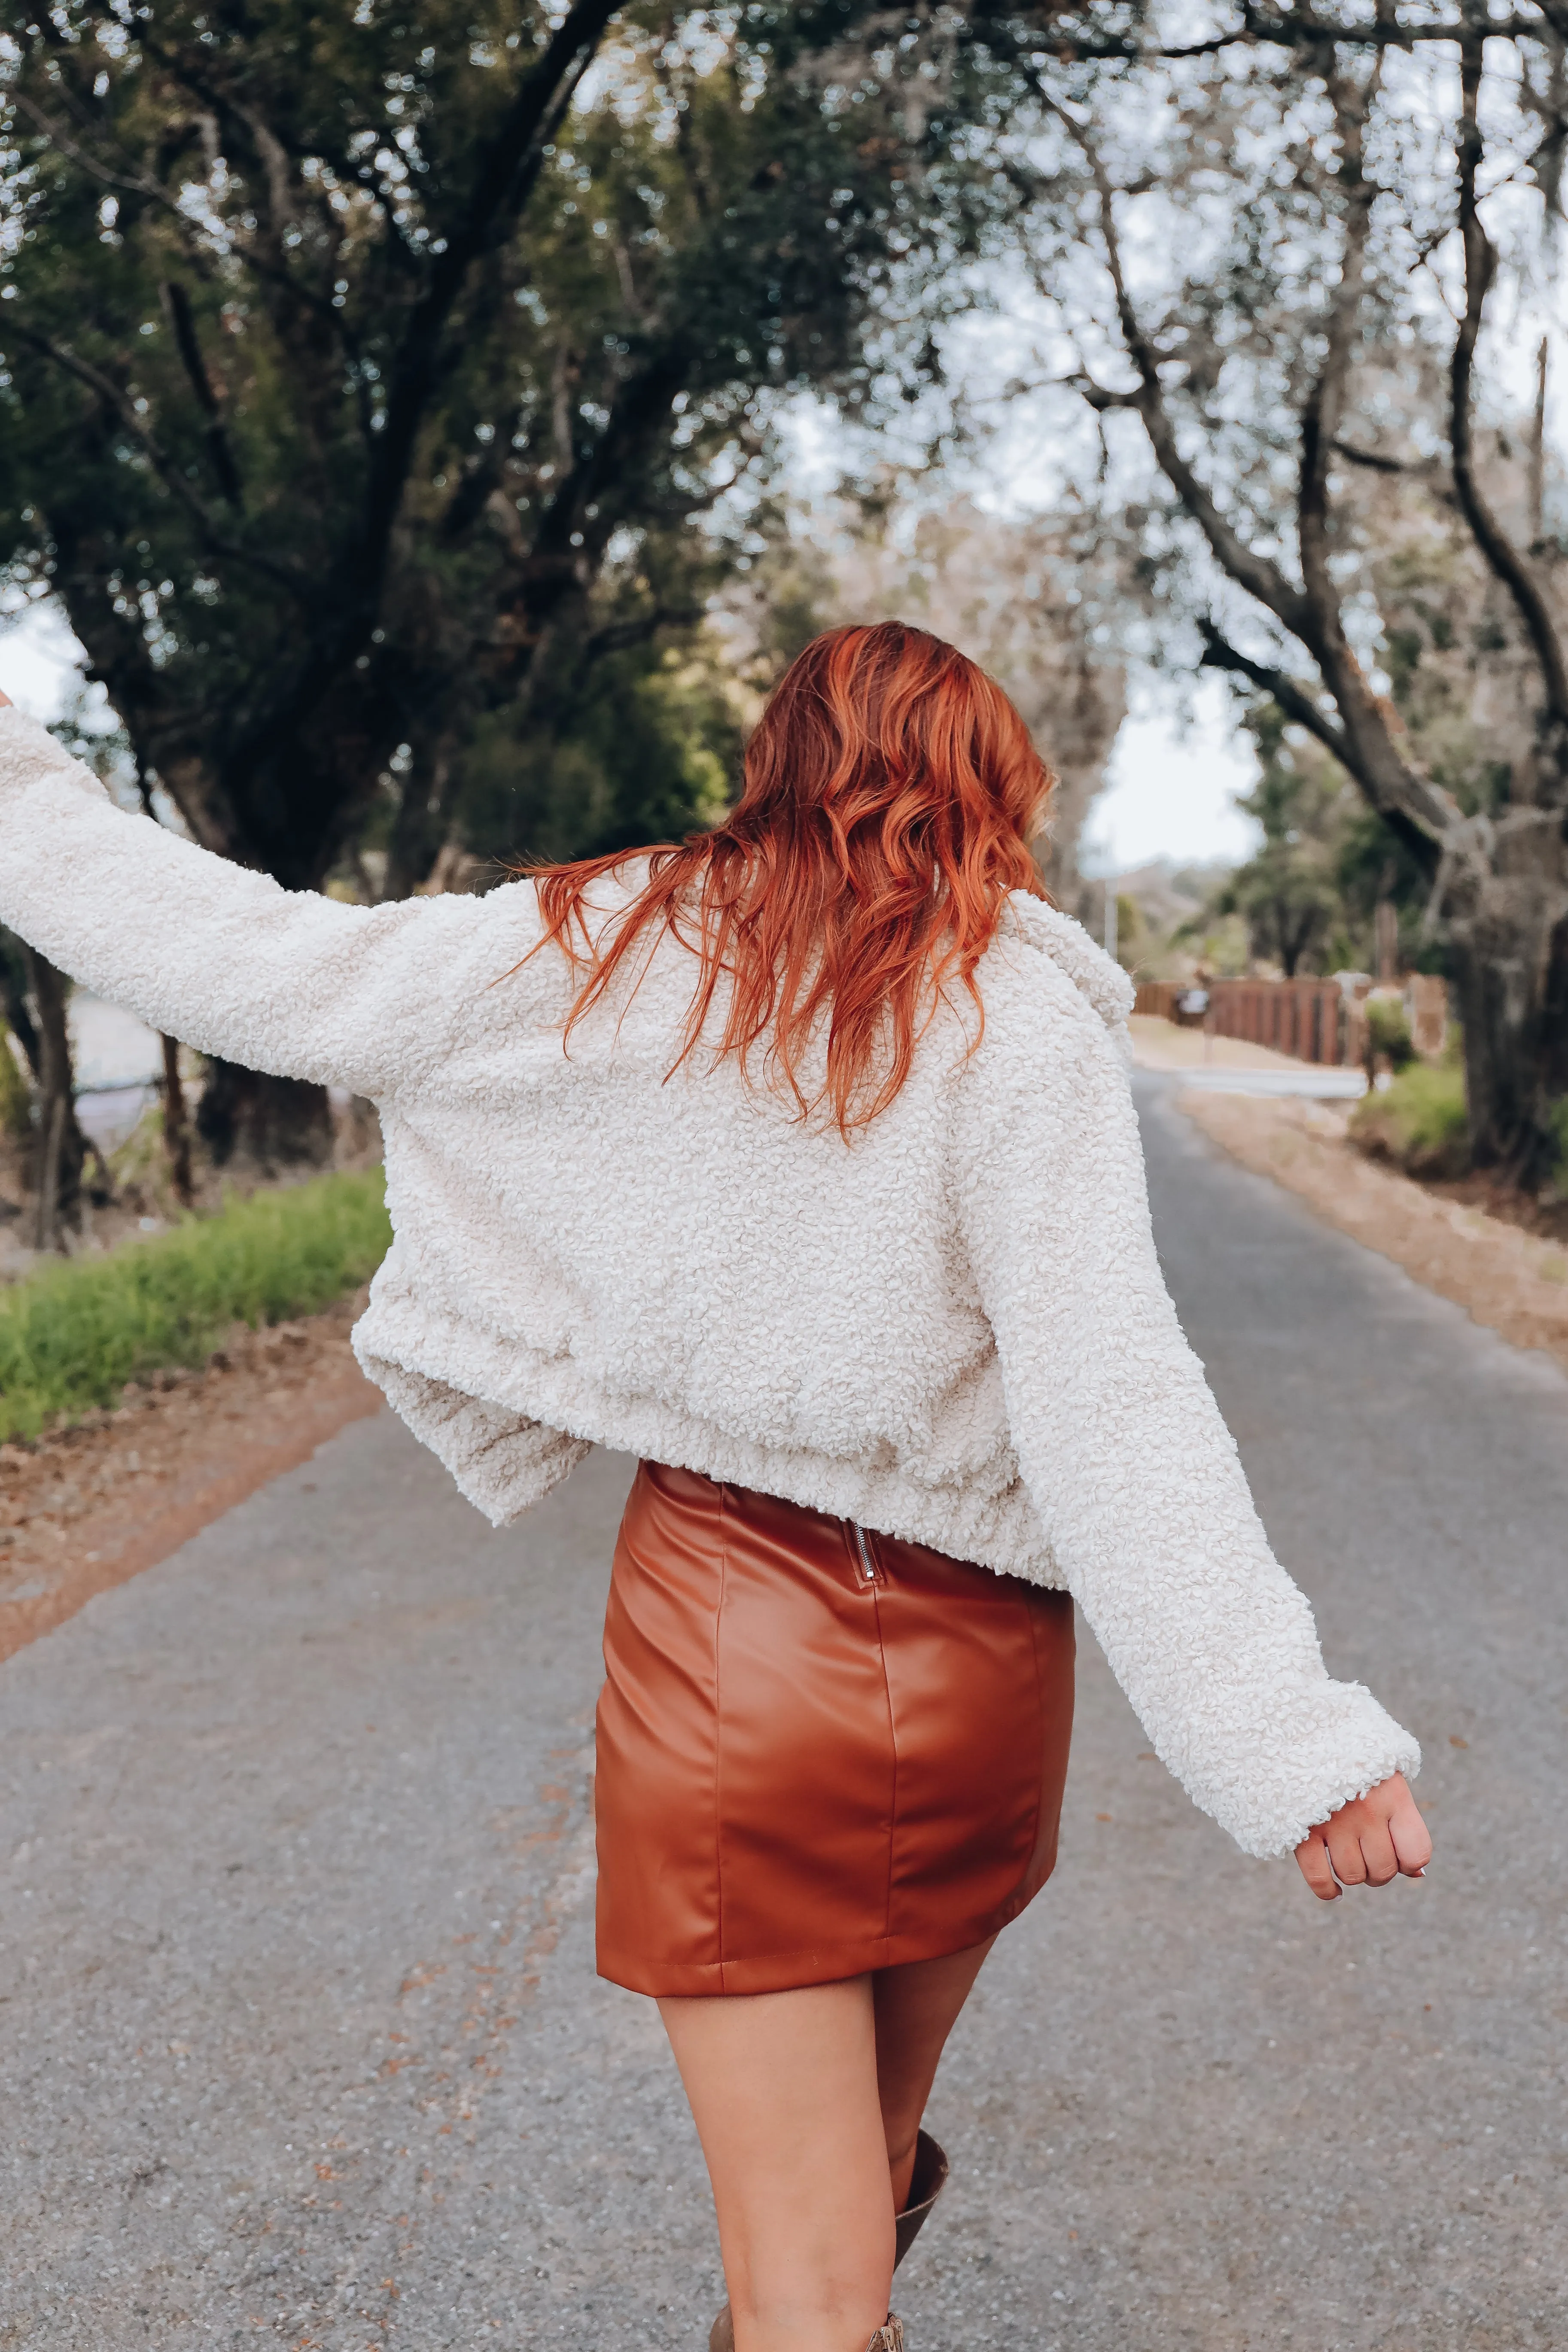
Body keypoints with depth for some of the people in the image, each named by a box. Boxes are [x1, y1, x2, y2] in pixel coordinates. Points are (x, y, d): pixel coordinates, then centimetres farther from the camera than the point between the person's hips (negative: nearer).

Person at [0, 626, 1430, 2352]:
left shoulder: (600, 955, -3)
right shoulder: (1013, 1018, -10)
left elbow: (253, 964, 3)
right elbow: (1109, 1398, -18)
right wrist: (1294, 1737, -18)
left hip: (720, 1642, 0)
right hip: (966, 1654, 0)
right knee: (876, 2130, 29)